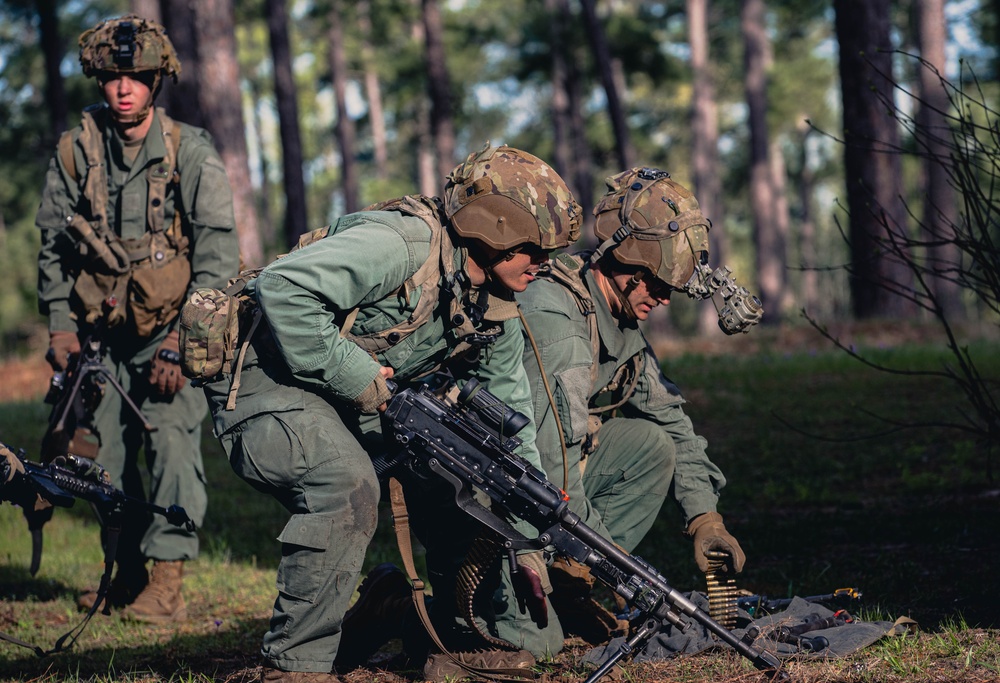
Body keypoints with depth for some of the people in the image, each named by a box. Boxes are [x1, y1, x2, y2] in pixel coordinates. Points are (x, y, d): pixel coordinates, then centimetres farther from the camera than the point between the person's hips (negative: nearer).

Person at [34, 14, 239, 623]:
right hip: (108, 331, 4)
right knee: (107, 447, 4)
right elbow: (54, 243, 10)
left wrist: (183, 342, -18)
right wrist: (60, 322, 2)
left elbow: (217, 253, -13)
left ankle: (167, 583, -12)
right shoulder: (76, 152, 0)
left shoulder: (192, 154, -11)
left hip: (178, 327, -4)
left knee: (171, 439, -15)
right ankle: (127, 574, 18)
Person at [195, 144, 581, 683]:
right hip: (267, 379, -9)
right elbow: (282, 288, -34)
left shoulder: (495, 314, 5)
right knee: (348, 485, -34)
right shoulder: (405, 244, -24)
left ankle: (452, 637, 18)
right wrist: (355, 376, -28)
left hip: (359, 403, 9)